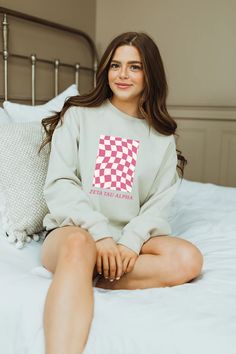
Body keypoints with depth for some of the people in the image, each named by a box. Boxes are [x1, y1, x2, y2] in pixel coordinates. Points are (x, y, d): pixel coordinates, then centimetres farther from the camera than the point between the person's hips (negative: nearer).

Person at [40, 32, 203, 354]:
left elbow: (160, 201, 2)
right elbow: (58, 184, -6)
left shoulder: (162, 134, 9)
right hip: (74, 228, -3)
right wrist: (100, 233, -19)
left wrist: (131, 241, -17)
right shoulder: (78, 115, 3)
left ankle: (86, 277, -24)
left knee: (189, 259, -24)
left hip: (132, 235, 4)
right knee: (79, 244, -38)